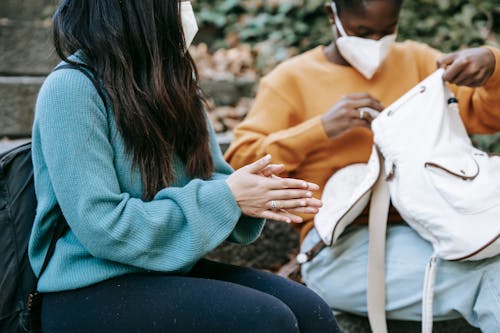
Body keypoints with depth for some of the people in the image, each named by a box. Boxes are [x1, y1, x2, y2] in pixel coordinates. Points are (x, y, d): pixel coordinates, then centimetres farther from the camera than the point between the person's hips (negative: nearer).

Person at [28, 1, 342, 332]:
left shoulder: (171, 81, 7)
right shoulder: (71, 88, -16)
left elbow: (210, 180, 13)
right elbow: (102, 226, -22)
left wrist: (252, 194, -12)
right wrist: (226, 199, -18)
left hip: (168, 270, 7)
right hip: (91, 291, -7)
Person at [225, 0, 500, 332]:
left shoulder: (414, 60, 19)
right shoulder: (292, 79, 7)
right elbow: (238, 165, -2)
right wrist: (321, 128, -12)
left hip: (420, 230, 4)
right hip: (340, 245, -4)